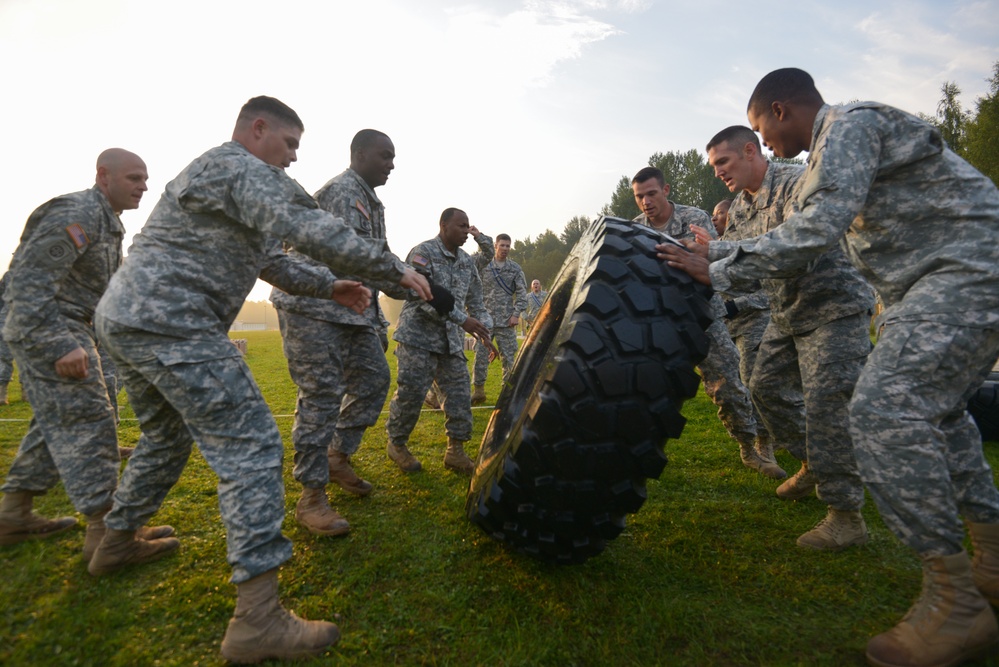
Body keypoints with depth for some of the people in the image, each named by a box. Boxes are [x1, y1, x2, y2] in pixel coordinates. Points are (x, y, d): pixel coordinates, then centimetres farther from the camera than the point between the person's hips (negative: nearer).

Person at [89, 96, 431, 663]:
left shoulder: (217, 173, 26)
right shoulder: (239, 168, -8)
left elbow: (270, 258, 27)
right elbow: (309, 230, -22)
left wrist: (330, 286, 21)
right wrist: (395, 268, -17)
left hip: (125, 317, 12)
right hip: (172, 325, -11)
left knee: (167, 437, 27)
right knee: (251, 447, -14)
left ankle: (117, 545, 44)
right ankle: (258, 619, -14)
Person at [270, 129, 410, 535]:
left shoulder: (372, 202, 17)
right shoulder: (341, 191, -14)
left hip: (354, 309, 10)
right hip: (314, 307, -10)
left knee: (372, 379, 10)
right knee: (322, 394, -11)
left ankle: (337, 459, 25)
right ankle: (312, 497, -2)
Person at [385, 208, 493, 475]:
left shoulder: (467, 261, 12)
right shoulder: (423, 252, -9)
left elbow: (475, 300, 16)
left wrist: (483, 327, 1)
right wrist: (462, 320, -23)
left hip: (452, 341, 6)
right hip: (419, 336, -6)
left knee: (459, 395, 2)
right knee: (410, 392, -4)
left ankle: (455, 451, 14)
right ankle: (397, 444, 18)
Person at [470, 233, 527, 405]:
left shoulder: (515, 268, 5)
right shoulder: (483, 264, 6)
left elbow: (522, 292, 2)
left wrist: (516, 313, -8)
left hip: (506, 320, 0)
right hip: (485, 319, 0)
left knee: (508, 356, 3)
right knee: (480, 355, 0)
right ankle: (478, 390, 10)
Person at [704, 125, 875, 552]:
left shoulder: (798, 183, -19)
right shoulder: (739, 207, 7)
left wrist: (718, 251, -39)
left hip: (834, 306, -9)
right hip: (787, 312, 9)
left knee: (825, 401, -15)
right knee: (766, 387, 11)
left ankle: (846, 515, -5)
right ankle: (814, 465, 30)